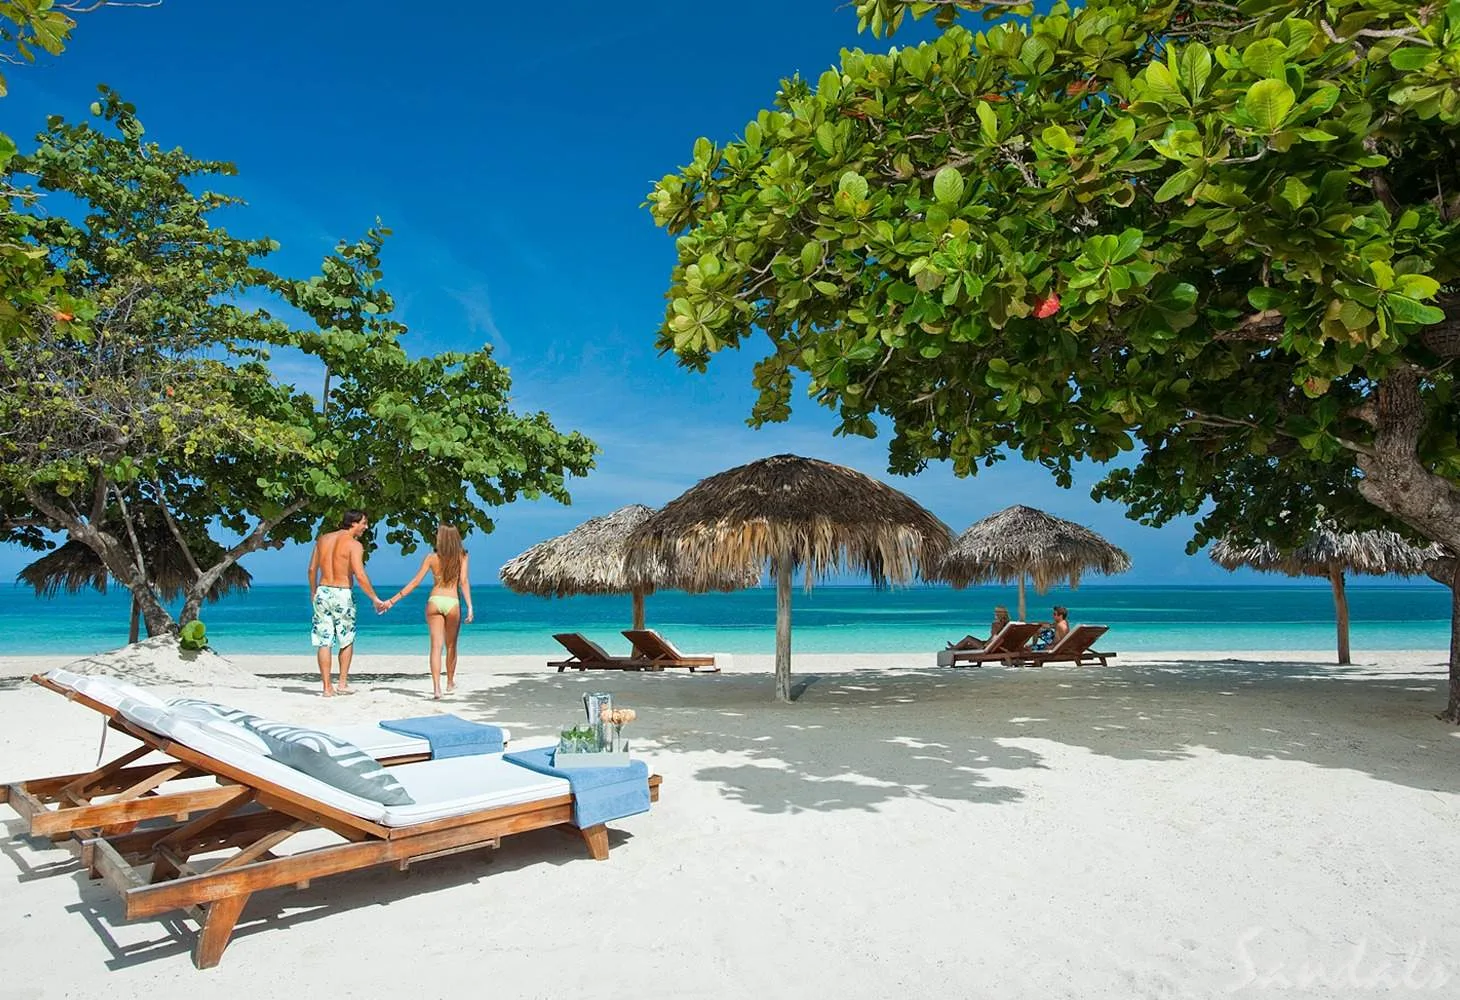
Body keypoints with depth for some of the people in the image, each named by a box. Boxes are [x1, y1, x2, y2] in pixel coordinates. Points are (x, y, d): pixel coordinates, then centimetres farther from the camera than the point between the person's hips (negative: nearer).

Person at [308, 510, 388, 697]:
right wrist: (375, 599, -11)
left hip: (322, 592, 4)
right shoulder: (354, 544, -10)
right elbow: (360, 576, -18)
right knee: (347, 641, 14)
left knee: (324, 642, 5)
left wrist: (313, 592, 26)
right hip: (342, 595, -4)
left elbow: (312, 569, 12)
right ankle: (342, 683, 13)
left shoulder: (323, 539, 8)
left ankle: (327, 687, 6)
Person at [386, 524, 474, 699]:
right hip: (452, 602, 0)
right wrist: (469, 606, -12)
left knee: (436, 646, -1)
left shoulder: (432, 558, 4)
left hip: (434, 601, 0)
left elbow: (415, 582, 3)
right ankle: (450, 683, 31)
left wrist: (393, 600, 8)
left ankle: (436, 687, -12)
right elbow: (464, 581, -8)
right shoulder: (462, 557, 2)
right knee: (451, 646, 16)